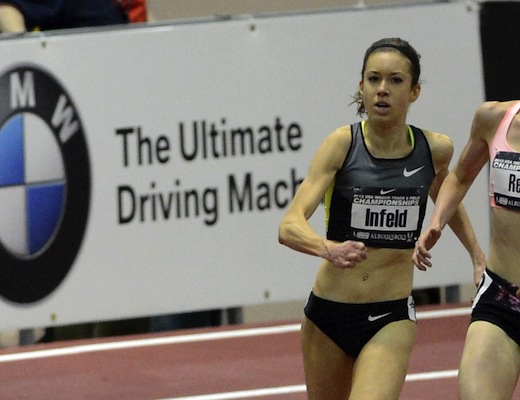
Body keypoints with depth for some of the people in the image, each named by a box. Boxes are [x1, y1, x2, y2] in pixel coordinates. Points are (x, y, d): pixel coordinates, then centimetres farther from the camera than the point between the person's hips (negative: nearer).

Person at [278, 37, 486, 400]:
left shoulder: (435, 149, -4)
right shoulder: (342, 144, -11)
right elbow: (290, 226, -22)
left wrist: (476, 252, 16)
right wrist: (328, 249, -41)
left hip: (391, 318, -1)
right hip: (328, 315, 1)